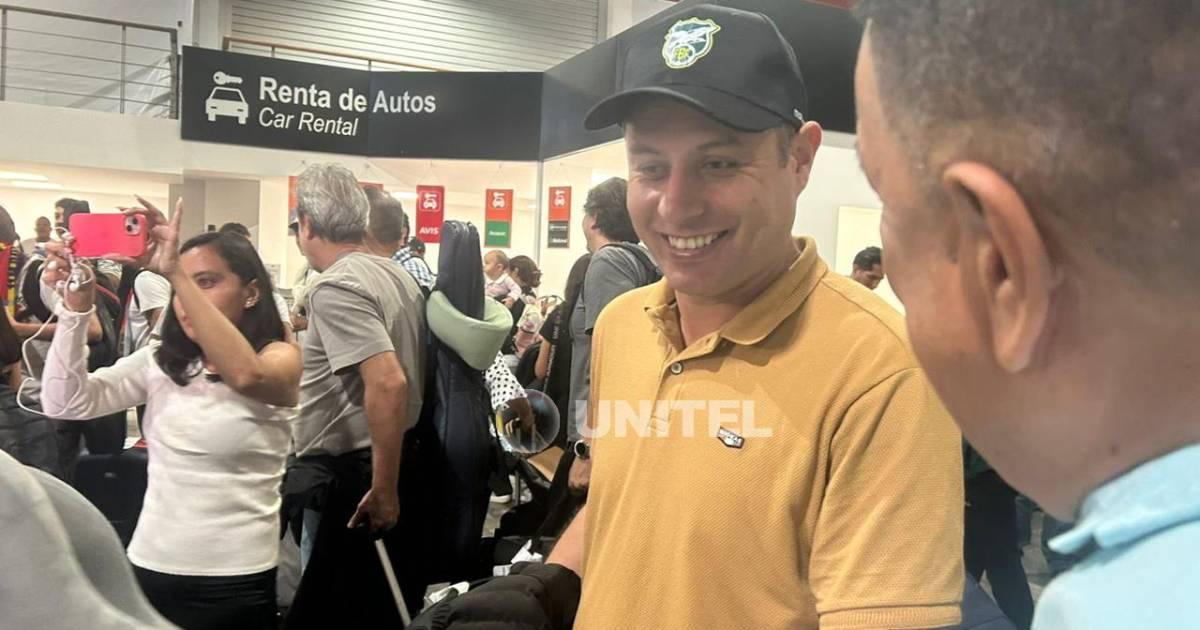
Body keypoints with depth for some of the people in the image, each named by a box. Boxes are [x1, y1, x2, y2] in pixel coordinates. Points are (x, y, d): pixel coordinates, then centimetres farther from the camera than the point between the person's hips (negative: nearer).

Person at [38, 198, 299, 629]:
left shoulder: (280, 359, -8)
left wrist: (176, 273, -32)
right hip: (150, 566, 4)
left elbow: (247, 376, -31)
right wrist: (76, 305, -17)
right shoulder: (158, 363, 5)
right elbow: (65, 403, -5)